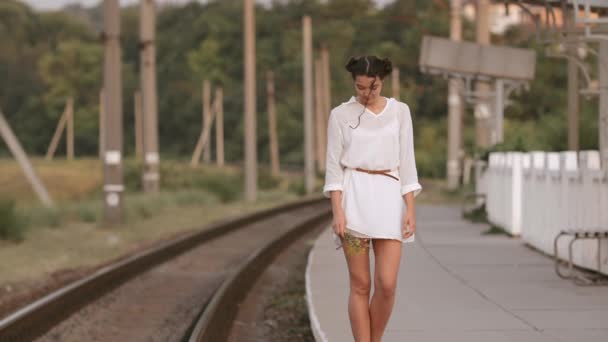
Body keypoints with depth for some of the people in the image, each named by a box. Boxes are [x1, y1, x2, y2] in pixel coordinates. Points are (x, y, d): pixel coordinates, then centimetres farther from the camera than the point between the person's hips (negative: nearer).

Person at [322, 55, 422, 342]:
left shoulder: (399, 111, 8)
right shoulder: (340, 114, 3)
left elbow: (406, 162, 6)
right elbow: (333, 166, 0)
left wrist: (410, 209, -3)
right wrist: (337, 211, -11)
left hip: (388, 199, 1)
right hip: (354, 199, -1)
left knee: (386, 284, -8)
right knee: (361, 286, -2)